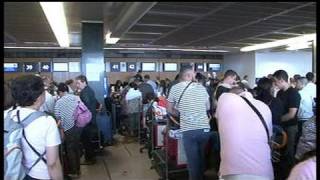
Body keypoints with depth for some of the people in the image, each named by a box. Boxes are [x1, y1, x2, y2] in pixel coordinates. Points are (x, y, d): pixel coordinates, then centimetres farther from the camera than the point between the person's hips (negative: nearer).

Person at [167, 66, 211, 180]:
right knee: (201, 158, 22)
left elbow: (169, 110, 11)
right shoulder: (201, 87, 9)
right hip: (204, 128, 3)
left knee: (193, 160, 7)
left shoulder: (175, 88, 3)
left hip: (188, 130, -3)